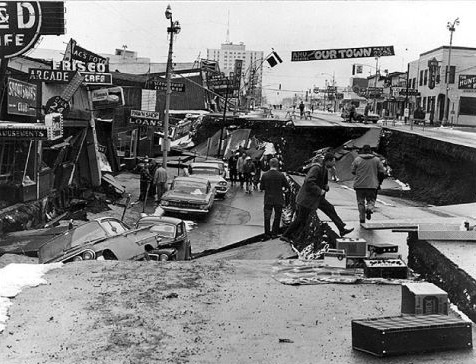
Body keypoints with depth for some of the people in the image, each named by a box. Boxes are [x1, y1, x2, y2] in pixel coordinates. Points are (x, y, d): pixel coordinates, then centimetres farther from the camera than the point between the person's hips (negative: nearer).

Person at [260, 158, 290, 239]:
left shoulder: (264, 175, -9)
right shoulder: (281, 175, -13)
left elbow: (261, 188, -3)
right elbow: (287, 186, -5)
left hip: (268, 200, 1)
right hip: (278, 200, -1)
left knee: (267, 217, 13)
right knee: (277, 217, 14)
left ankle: (267, 234, 15)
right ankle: (274, 233, 16)